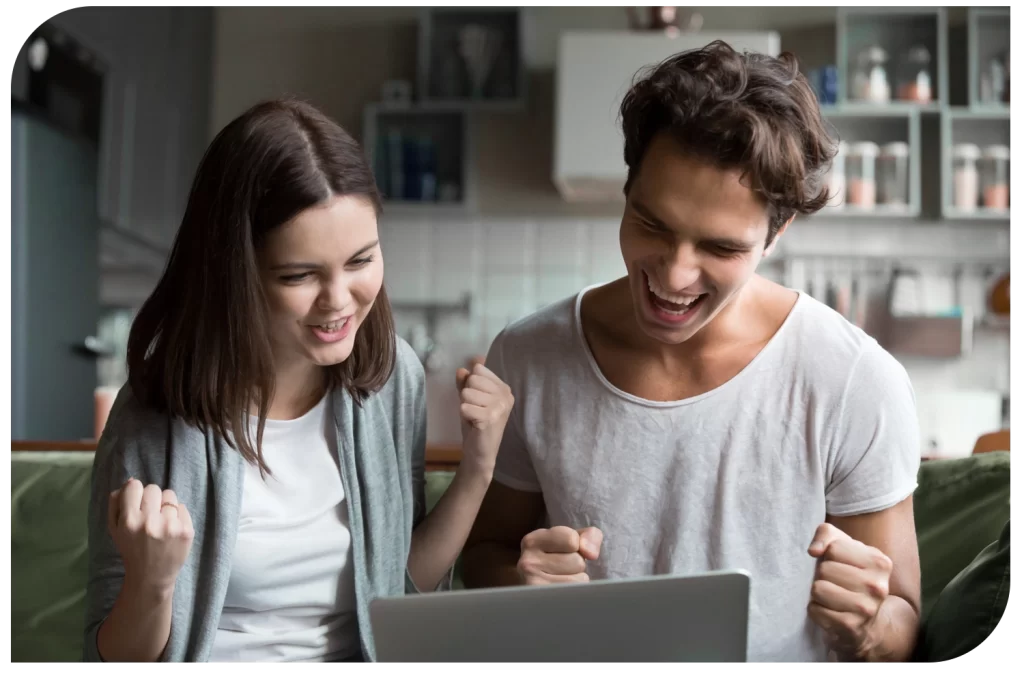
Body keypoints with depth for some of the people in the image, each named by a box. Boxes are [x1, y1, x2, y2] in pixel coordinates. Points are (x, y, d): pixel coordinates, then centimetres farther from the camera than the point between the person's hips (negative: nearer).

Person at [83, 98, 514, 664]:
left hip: (362, 648, 2)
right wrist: (150, 583, -25)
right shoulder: (157, 417, -15)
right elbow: (117, 655, -6)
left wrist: (476, 470, -8)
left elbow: (405, 590, 5)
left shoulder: (394, 373, -4)